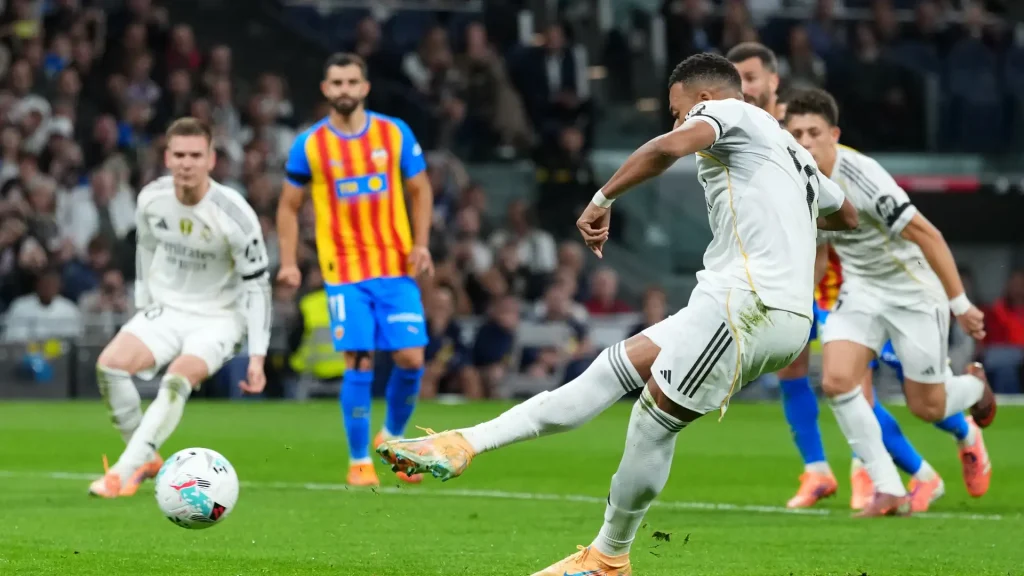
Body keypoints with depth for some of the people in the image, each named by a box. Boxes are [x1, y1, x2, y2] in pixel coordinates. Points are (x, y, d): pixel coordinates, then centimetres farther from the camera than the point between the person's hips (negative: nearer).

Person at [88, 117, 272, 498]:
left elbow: (256, 285, -14)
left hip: (218, 319, -4)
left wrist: (257, 357, -17)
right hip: (165, 310, 4)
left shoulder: (234, 215, -21)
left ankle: (125, 472, -31)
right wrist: (142, 306, 17)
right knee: (110, 364, -19)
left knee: (177, 381, -30)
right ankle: (146, 460, -2)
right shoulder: (151, 199, -8)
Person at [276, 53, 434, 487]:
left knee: (410, 359, -4)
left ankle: (394, 438, 22)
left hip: (397, 268, 2)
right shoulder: (308, 145, 0)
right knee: (359, 362, -9)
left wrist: (421, 243, -2)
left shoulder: (395, 134, 3)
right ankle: (359, 462, 3)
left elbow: (420, 190, 11)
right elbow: (289, 206, 8)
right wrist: (288, 262, -2)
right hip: (345, 271, -2)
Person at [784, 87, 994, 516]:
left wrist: (960, 304, -22)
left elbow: (926, 235, -25)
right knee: (837, 380, -18)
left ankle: (974, 387, 42)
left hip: (914, 291, -5)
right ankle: (888, 488, -8)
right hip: (861, 289, 5)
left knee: (927, 407, 4)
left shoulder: (860, 176, -30)